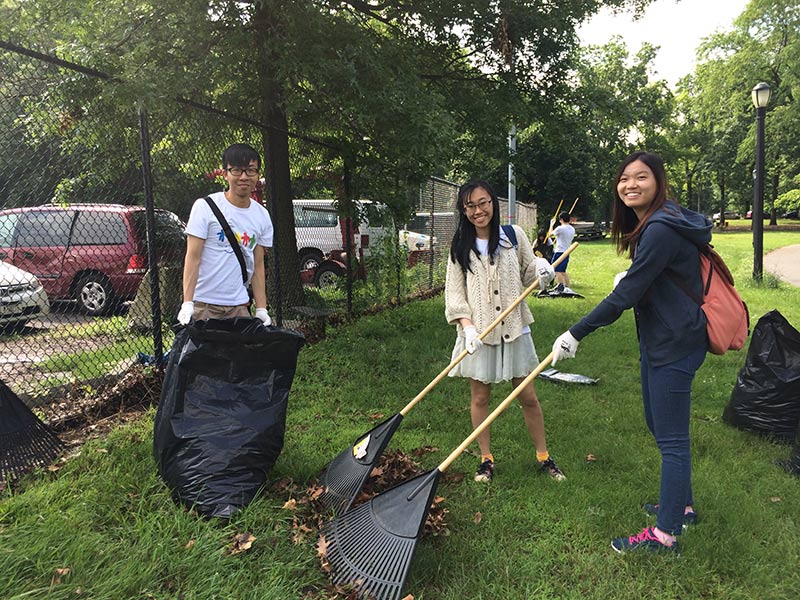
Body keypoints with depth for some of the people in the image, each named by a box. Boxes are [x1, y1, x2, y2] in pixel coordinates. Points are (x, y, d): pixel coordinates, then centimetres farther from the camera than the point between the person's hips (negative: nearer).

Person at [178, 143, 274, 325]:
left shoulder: (262, 215, 7)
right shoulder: (205, 206, -5)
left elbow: (258, 266, 10)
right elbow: (193, 257, -8)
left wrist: (261, 309, 4)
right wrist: (187, 304, -16)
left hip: (239, 305, 4)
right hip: (203, 304, -3)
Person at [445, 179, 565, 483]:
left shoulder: (514, 235, 2)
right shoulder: (460, 247, 0)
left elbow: (528, 277, 9)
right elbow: (454, 292, -3)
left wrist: (542, 272, -14)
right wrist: (467, 325, -16)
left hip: (514, 329, 0)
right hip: (478, 332, 0)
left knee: (528, 397, 8)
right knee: (479, 397, 9)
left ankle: (544, 457, 26)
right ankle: (486, 459, 26)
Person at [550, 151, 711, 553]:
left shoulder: (661, 229, -22)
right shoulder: (646, 224, 10)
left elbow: (626, 294, -25)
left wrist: (576, 334, -22)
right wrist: (631, 275, 11)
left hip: (675, 345, -11)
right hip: (656, 340, 11)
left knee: (671, 437, -1)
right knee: (658, 426, 21)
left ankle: (664, 533, 12)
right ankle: (682, 505, 39)